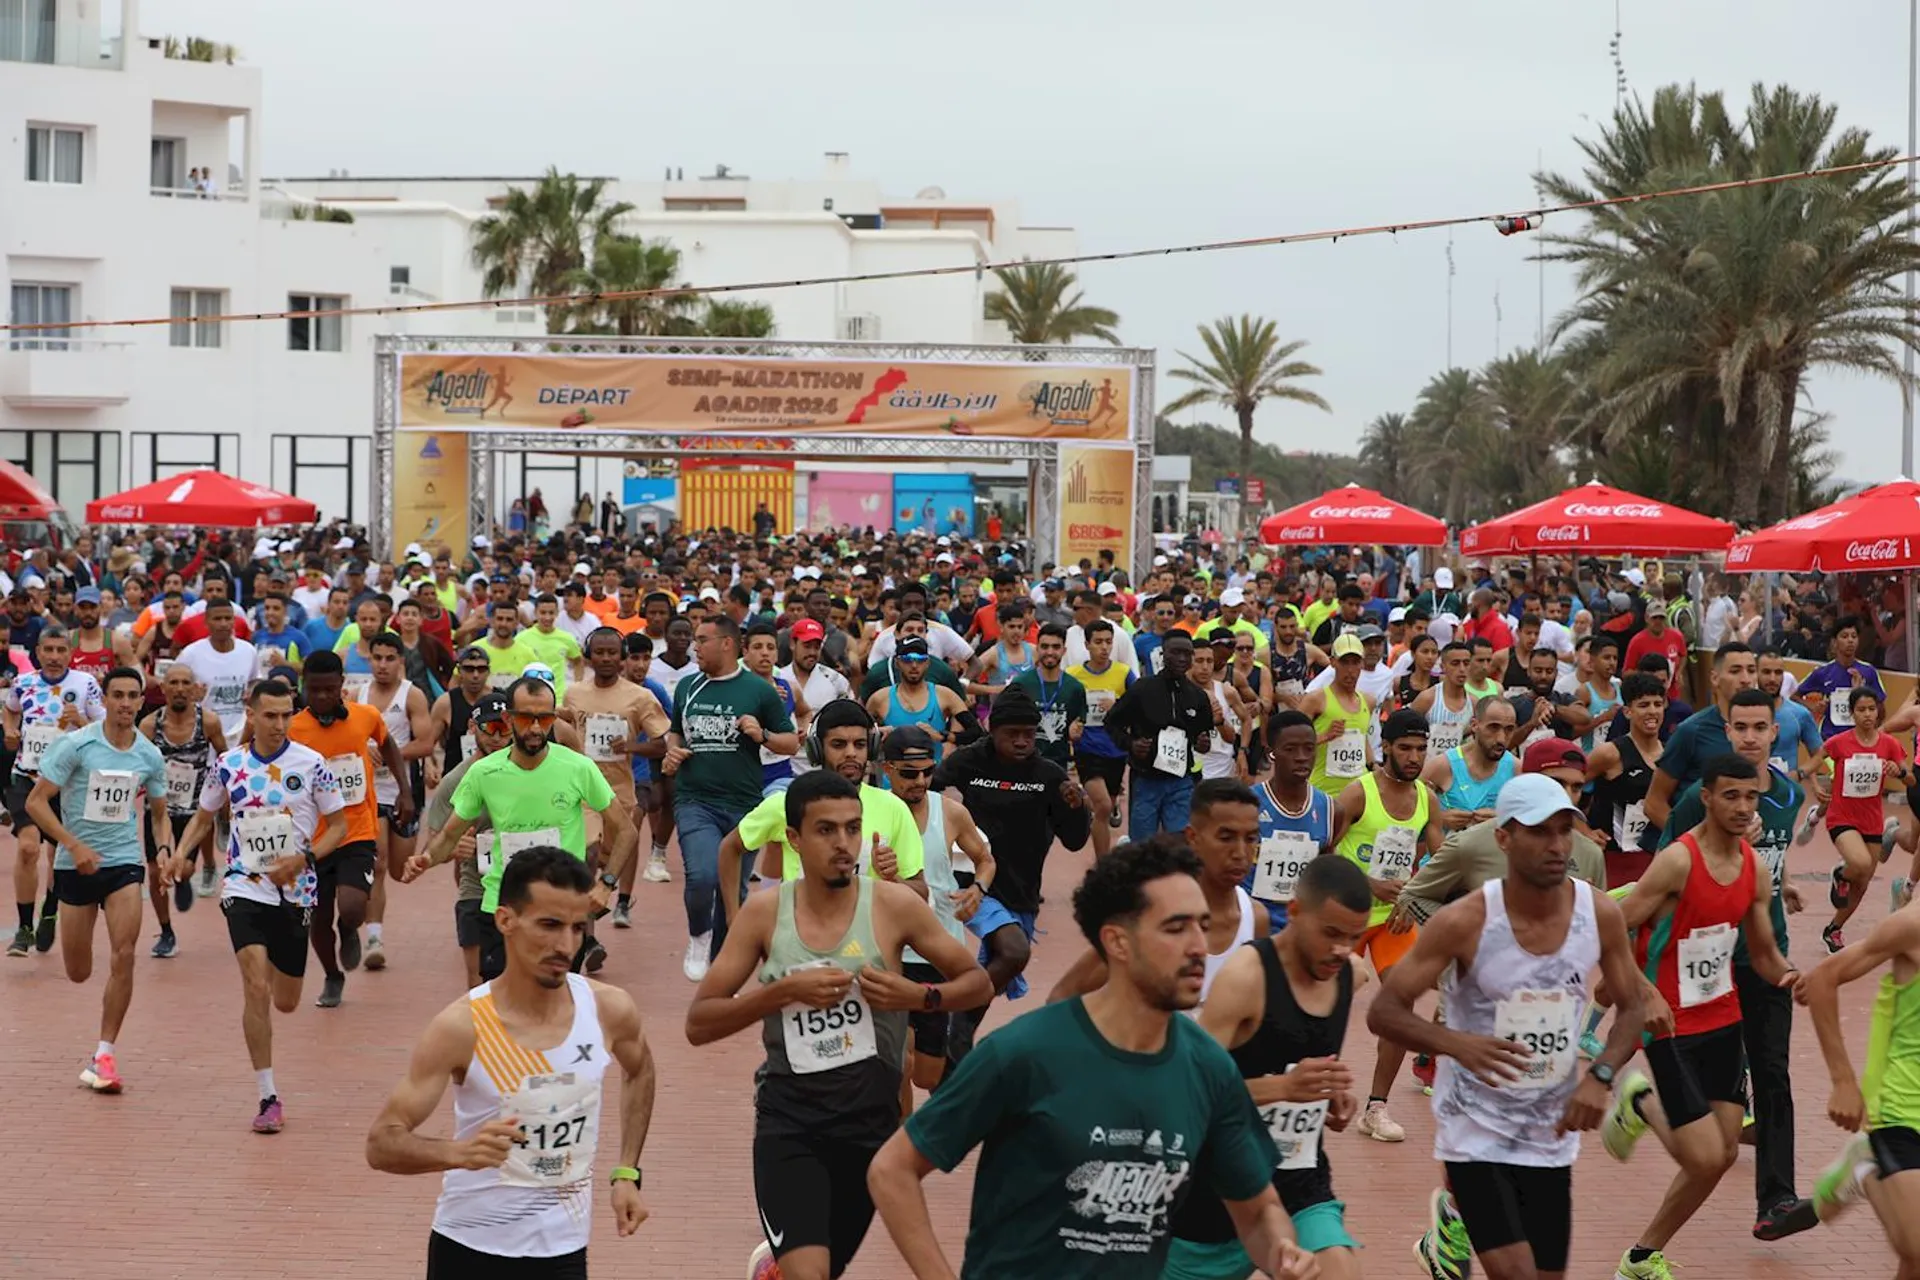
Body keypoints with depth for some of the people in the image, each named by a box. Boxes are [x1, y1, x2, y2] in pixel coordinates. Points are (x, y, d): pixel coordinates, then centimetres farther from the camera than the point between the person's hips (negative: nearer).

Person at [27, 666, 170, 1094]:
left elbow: (158, 814, 15)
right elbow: (36, 801, -11)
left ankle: (104, 1055, -10)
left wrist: (164, 848, -5)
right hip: (75, 864, -1)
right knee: (78, 973, 4)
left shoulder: (149, 756, 1)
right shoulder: (76, 745, -10)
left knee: (123, 956, -17)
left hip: (125, 862, 1)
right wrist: (74, 845, -21)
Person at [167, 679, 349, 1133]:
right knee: (257, 989, -18)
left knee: (285, 1002, 11)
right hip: (245, 888, -1)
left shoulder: (311, 764, -5)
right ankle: (268, 1098, -13)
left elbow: (338, 826, 1)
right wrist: (180, 851, -4)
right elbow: (204, 816, 15)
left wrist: (303, 858, -16)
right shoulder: (228, 765, 0)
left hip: (295, 891, 1)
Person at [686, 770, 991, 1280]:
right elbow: (698, 1024, -3)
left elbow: (978, 983, 5)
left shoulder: (893, 906, -6)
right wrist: (784, 991, -17)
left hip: (871, 1119, 1)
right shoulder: (765, 912, -3)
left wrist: (918, 996, -16)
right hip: (788, 1117, -1)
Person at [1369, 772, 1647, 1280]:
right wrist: (1456, 1043, -31)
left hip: (1552, 1132, 4)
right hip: (1476, 1128, -4)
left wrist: (1600, 1075, -11)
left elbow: (1632, 1009, 7)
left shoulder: (1600, 914, -7)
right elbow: (1384, 1011, -14)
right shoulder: (1465, 922, -17)